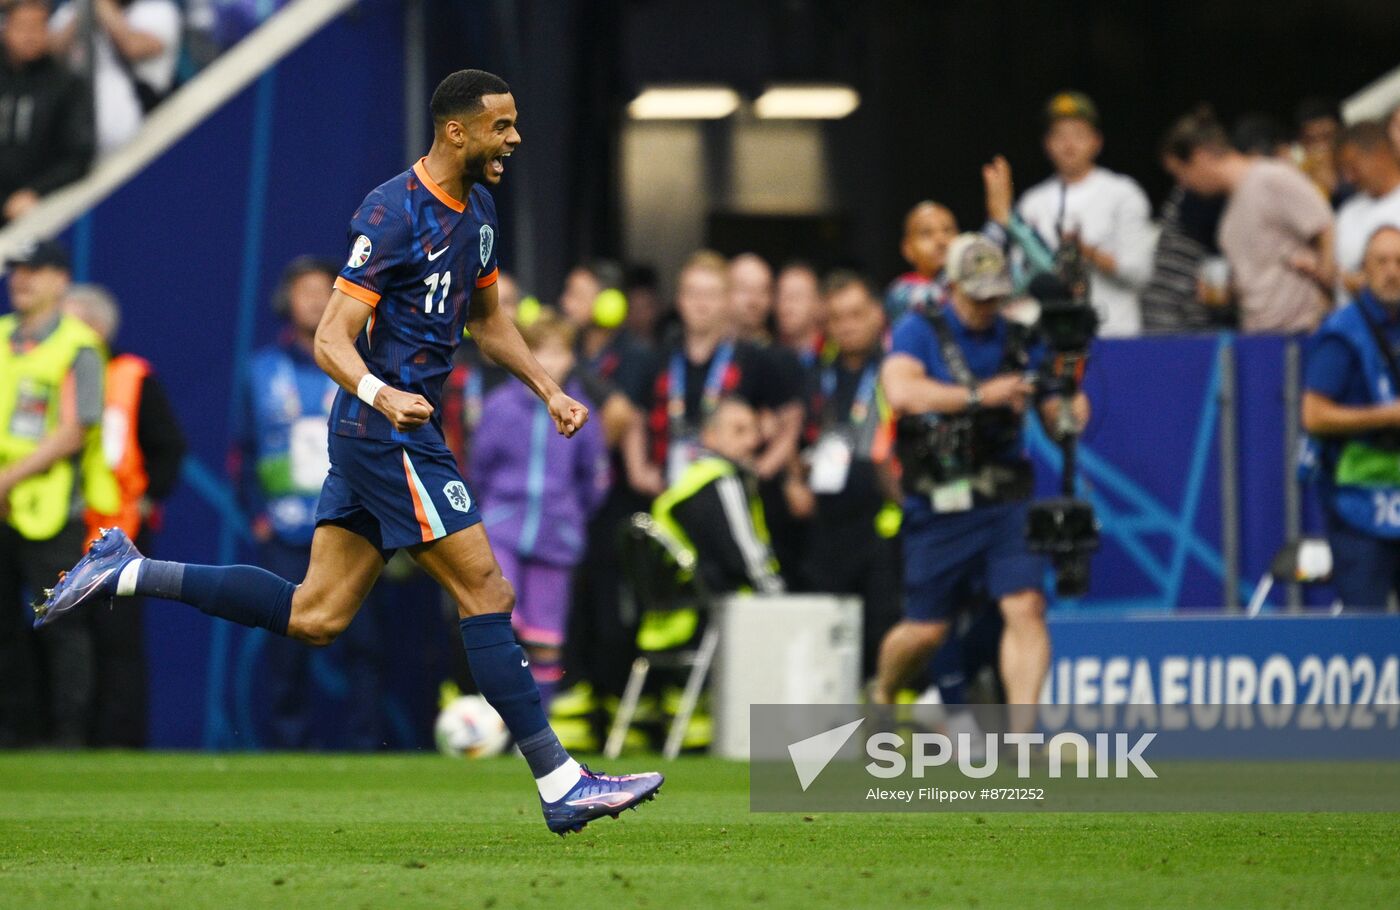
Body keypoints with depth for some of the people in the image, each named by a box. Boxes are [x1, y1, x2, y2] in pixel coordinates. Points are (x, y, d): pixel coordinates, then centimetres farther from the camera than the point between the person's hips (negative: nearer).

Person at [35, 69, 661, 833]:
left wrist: (547, 390, 15)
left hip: (387, 432, 9)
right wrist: (383, 395, -37)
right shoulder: (394, 212, -17)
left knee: (315, 617, 8)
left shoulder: (476, 205, 12)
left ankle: (126, 574, 14)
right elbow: (331, 340, -19)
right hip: (386, 435, -9)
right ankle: (560, 785, -7)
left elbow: (486, 318, 26)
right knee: (486, 593, -9)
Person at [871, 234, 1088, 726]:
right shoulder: (920, 331, -1)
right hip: (940, 503, -3)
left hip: (1006, 500, 3)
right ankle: (882, 696, 34)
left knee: (1026, 607, -15)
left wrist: (1070, 410, -11)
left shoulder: (1017, 340, 9)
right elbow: (901, 391, -20)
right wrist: (979, 395, -25)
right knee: (926, 630, 3)